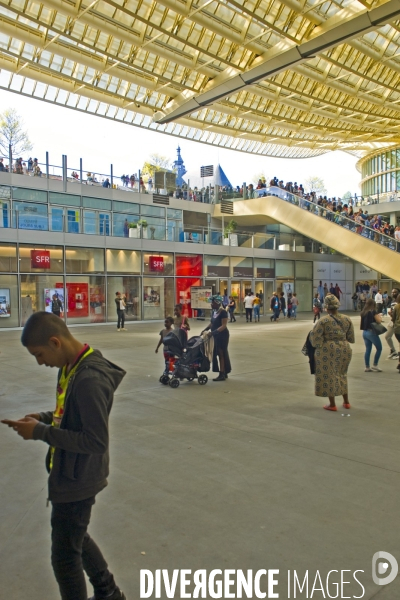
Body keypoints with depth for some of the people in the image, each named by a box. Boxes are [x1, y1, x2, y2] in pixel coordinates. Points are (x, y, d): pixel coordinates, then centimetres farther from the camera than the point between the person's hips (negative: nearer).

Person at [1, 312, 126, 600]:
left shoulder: (90, 379, -31)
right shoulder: (71, 367, 0)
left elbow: (97, 441, -29)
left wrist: (40, 432, -24)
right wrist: (43, 418, -3)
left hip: (77, 480, -10)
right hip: (71, 474, 10)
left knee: (65, 555, 11)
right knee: (75, 537, 28)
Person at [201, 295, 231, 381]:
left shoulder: (223, 312, -16)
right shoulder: (214, 311, 9)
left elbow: (224, 326, -23)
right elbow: (212, 323, 16)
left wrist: (214, 332, -31)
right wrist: (205, 329, 3)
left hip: (222, 335, -9)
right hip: (216, 335, 9)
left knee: (221, 354, -3)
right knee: (216, 354, 12)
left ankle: (222, 374, 3)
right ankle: (224, 373, 22)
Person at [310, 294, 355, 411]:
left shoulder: (323, 321, -12)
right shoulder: (346, 319, 4)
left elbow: (315, 337, -13)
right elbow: (351, 338, 9)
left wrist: (318, 348, 3)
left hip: (328, 350, -5)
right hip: (344, 349, 6)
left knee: (329, 376, 5)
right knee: (342, 374, 21)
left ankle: (332, 405, 11)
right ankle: (346, 402, 27)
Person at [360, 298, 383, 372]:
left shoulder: (363, 312, 8)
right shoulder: (373, 311, -10)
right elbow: (379, 321, -13)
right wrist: (380, 315, 6)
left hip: (364, 332, 7)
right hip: (371, 332, -7)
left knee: (368, 349, 10)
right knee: (379, 348, 6)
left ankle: (367, 367, 11)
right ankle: (375, 365, 5)